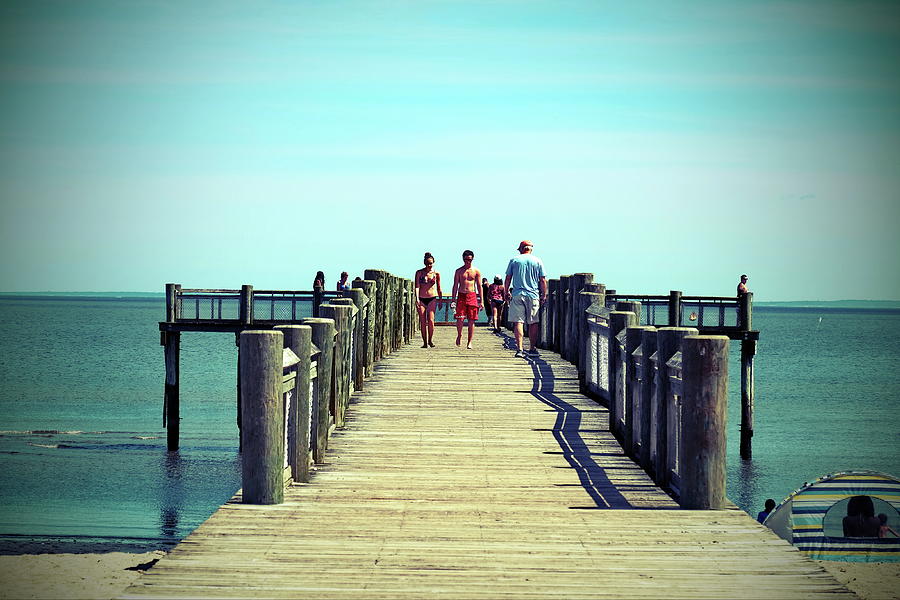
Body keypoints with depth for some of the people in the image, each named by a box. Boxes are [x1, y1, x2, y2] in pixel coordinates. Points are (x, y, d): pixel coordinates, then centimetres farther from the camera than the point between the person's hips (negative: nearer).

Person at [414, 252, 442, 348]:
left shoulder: (436, 274, 4)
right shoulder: (419, 273, 1)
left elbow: (438, 288, 14)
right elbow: (417, 286, -5)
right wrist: (417, 299, -17)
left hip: (432, 299, 0)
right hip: (421, 299, 0)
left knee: (431, 320, -13)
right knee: (423, 321, -1)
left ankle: (431, 339, 3)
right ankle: (425, 342, 7)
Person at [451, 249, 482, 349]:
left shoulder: (476, 271, 7)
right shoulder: (459, 271, 8)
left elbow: (479, 286, 8)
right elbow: (455, 286, 8)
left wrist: (481, 301, 4)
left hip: (472, 296, 0)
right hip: (461, 296, 0)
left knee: (471, 320, -1)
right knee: (459, 319, -9)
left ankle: (470, 342, 4)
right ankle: (459, 335, 18)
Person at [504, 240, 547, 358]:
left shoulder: (514, 260, 4)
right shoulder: (538, 261, 5)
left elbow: (508, 278, 4)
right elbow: (543, 280, 4)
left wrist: (507, 292, 15)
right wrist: (544, 295, 11)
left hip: (517, 295, -1)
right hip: (533, 295, 1)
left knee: (518, 322, -2)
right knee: (533, 323, 9)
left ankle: (519, 349, -11)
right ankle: (532, 349, 13)